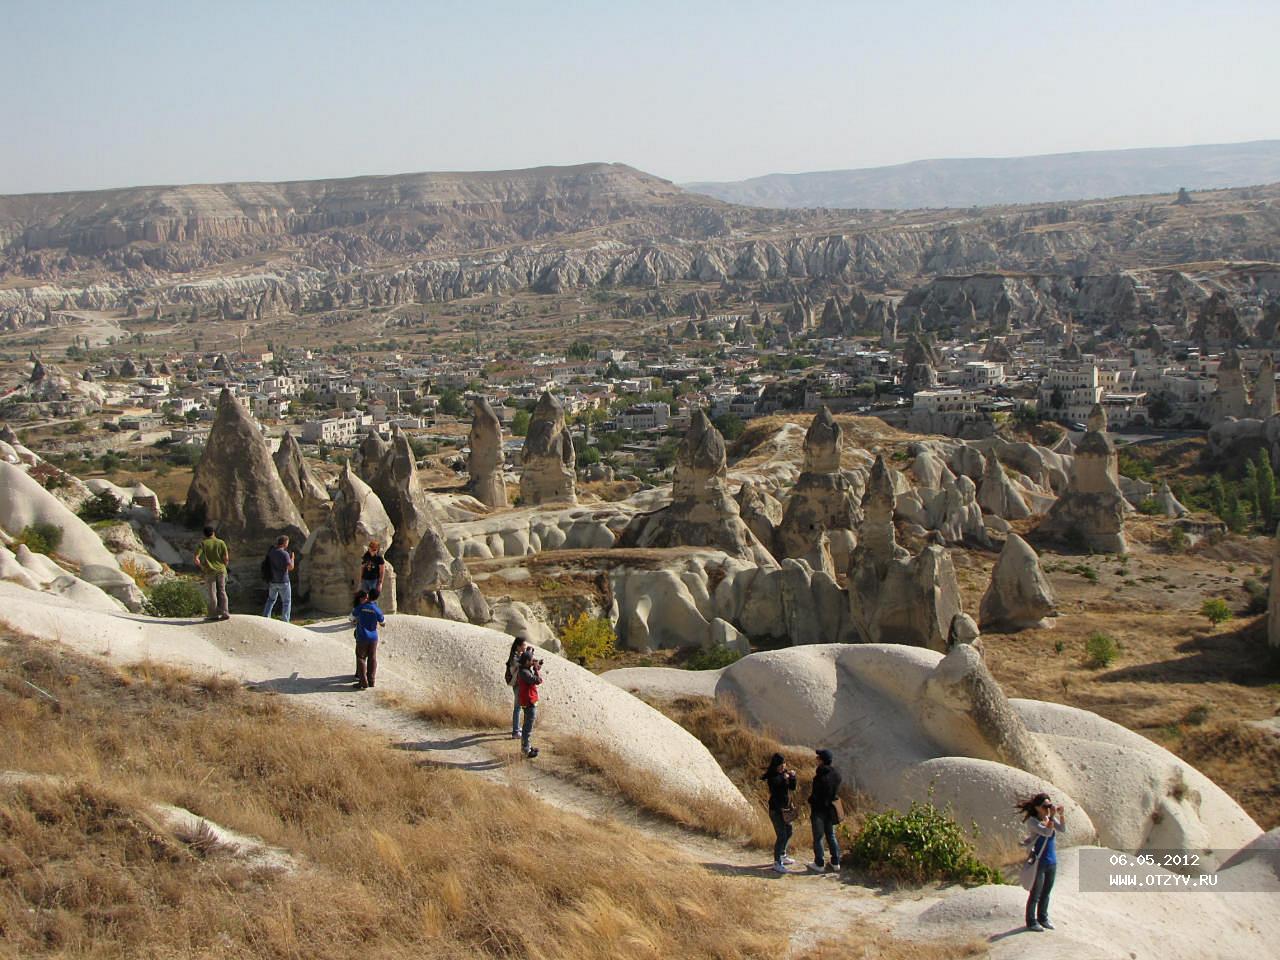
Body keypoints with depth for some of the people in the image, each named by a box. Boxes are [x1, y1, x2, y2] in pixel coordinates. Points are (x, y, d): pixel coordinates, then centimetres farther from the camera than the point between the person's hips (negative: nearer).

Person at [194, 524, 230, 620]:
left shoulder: (203, 543, -2)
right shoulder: (221, 542, 2)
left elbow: (196, 557, -10)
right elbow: (226, 558, -3)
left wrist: (201, 566, 6)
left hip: (209, 571, -1)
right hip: (221, 570, 2)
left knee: (212, 593, 4)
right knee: (222, 592, 9)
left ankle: (214, 614, 5)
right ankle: (225, 613, 6)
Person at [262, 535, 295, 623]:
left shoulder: (270, 551, 1)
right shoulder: (284, 554, -19)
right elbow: (290, 567, -23)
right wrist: (292, 558, -5)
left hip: (272, 581, 6)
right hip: (283, 582, -6)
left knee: (271, 600, 23)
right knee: (286, 602, 6)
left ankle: (265, 618, 18)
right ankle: (285, 622, 2)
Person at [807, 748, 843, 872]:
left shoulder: (820, 776, -23)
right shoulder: (836, 774, -1)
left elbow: (815, 795, -20)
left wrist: (810, 811, -8)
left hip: (819, 810, -7)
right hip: (831, 809, 7)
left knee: (818, 837, 5)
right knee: (831, 836, 18)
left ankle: (819, 864, 10)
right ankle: (836, 862, 21)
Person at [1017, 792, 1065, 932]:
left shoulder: (1050, 818, 5)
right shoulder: (1033, 821, -14)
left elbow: (1062, 828, -7)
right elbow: (1047, 832, -26)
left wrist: (1061, 814, -18)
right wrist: (1052, 816, -28)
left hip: (1052, 862, 6)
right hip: (1039, 862, -6)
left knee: (1046, 892, 16)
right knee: (1035, 894, 2)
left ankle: (1043, 918, 29)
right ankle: (1031, 922, 12)